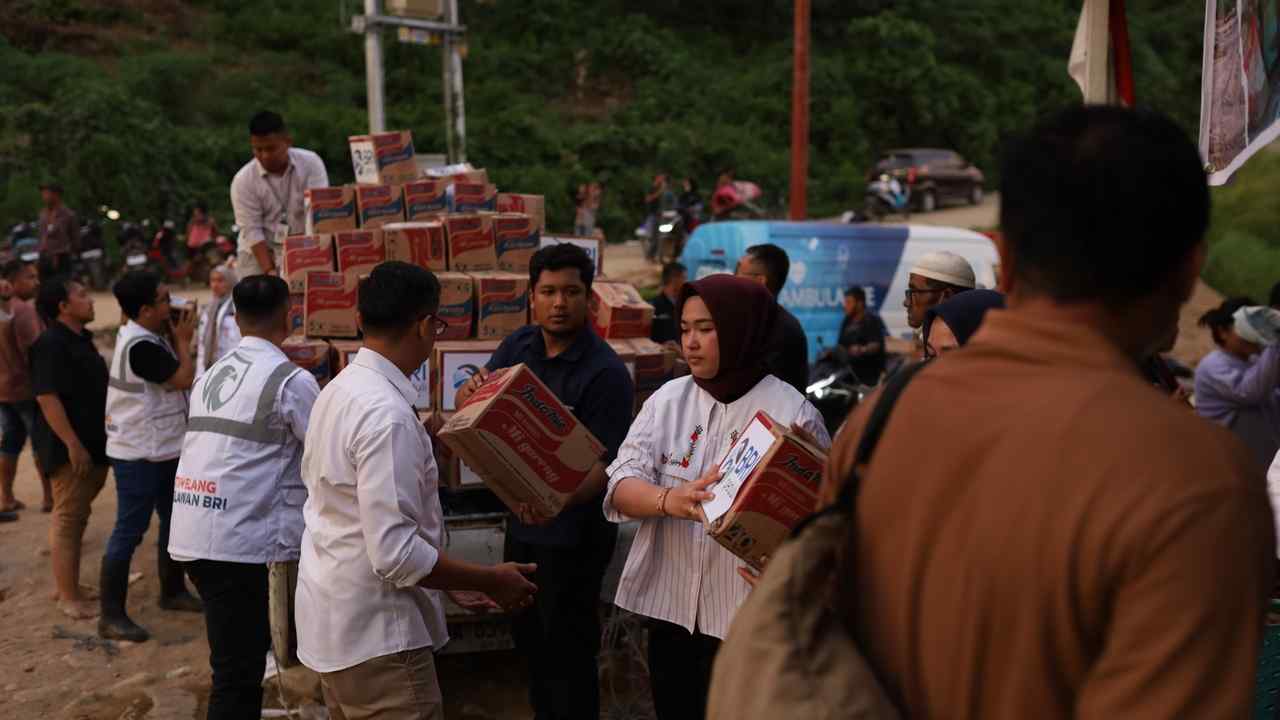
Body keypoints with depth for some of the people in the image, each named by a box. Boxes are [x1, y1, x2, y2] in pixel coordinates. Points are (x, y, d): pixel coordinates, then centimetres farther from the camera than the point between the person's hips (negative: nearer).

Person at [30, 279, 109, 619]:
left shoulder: (81, 339, 13)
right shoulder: (50, 344, -16)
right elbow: (47, 397, -22)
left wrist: (94, 442, 23)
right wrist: (73, 444, -25)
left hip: (93, 442, 9)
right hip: (69, 448, -9)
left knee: (77, 517, 16)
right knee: (67, 519, -3)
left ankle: (68, 586, 27)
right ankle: (69, 598, 3)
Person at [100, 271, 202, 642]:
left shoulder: (149, 338, 8)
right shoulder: (140, 345, -23)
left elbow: (173, 377, 10)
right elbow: (184, 378, -20)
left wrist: (175, 339, 3)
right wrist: (183, 341, -6)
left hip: (161, 450, 10)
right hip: (138, 455, -10)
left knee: (174, 519, 19)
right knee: (129, 531, -5)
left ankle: (173, 591, 35)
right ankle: (111, 616, 1)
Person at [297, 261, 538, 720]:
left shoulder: (339, 391, 6)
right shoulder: (387, 415, -24)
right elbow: (396, 554, -27)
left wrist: (451, 583, 14)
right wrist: (491, 582, -15)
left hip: (333, 621, 10)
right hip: (375, 635, -9)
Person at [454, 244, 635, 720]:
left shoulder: (605, 372, -20)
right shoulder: (519, 346, 0)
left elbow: (606, 463, -24)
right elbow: (470, 397, 5)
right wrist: (472, 390, -20)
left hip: (574, 533, -7)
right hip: (523, 520, 7)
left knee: (567, 649, 5)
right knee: (527, 635, 21)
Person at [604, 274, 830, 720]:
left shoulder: (792, 413, -9)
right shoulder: (668, 399, 3)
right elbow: (621, 485, -5)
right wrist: (670, 500, -26)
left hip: (750, 618, -4)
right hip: (670, 607, 4)